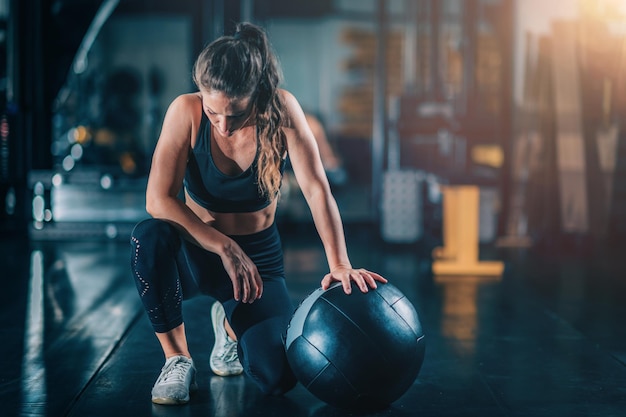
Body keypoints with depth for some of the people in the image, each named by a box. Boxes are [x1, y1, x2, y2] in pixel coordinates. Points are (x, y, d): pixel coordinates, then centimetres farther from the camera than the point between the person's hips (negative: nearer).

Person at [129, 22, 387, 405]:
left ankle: (231, 324, 17)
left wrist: (339, 265, -36)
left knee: (278, 376, -21)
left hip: (257, 254, 1)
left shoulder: (282, 109, -18)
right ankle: (177, 358, -13)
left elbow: (317, 190, -24)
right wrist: (225, 248, -32)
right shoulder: (186, 111, -19)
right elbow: (158, 200, -24)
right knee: (148, 237, -37)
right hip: (196, 252, 0)